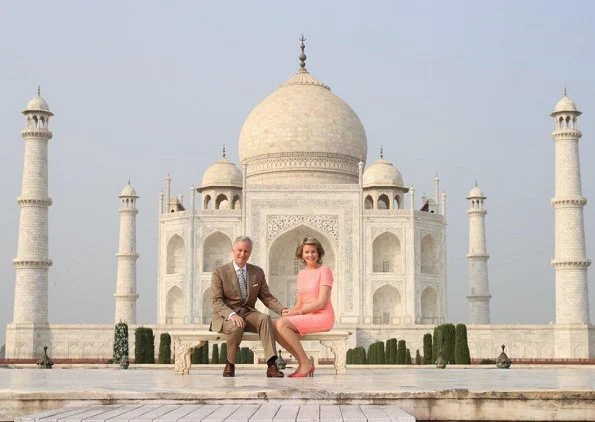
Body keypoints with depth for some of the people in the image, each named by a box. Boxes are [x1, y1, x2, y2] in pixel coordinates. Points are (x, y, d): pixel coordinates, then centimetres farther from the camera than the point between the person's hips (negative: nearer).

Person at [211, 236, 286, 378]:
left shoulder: (258, 272, 11)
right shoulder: (220, 272, -1)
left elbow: (267, 297, 11)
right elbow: (216, 301, -9)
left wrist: (282, 310, -9)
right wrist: (231, 315, -28)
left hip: (248, 314, 3)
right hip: (226, 316, -3)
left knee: (264, 318, -30)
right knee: (236, 327, -37)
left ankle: (271, 365, -38)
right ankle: (230, 365, -11)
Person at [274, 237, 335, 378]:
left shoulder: (324, 270, -6)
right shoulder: (301, 274, 16)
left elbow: (322, 302, -13)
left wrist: (297, 312, -16)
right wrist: (290, 311, -5)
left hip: (323, 317, -7)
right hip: (307, 317, 7)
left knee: (282, 324, -26)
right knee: (274, 326, -15)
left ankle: (306, 363, -17)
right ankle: (302, 362, -8)